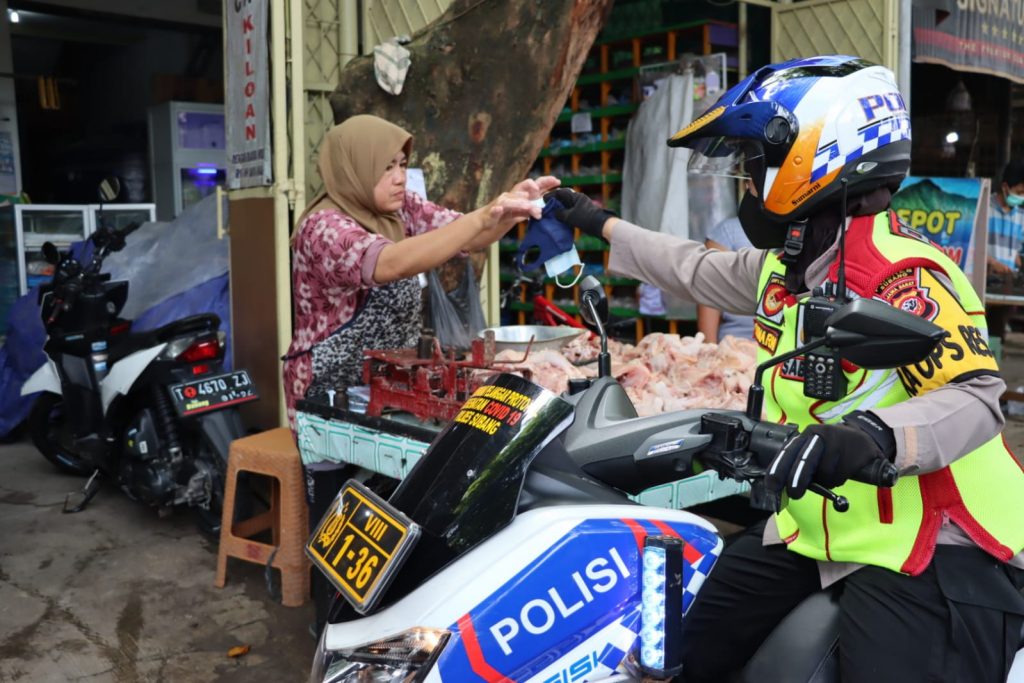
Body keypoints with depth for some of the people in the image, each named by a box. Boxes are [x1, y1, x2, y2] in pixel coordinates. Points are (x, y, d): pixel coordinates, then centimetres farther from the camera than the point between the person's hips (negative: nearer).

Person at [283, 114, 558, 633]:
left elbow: (466, 237, 1)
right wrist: (489, 213, -45)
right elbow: (391, 263, -40)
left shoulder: (401, 209, 4)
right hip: (335, 400, -7)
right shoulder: (324, 226, -22)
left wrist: (511, 208, -20)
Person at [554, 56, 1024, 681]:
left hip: (928, 549, -8)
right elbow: (701, 271, 23)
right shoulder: (786, 265, 8)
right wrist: (603, 226, 32)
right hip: (811, 531, 9)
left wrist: (873, 435, -45)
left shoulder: (902, 272, -22)